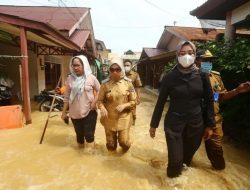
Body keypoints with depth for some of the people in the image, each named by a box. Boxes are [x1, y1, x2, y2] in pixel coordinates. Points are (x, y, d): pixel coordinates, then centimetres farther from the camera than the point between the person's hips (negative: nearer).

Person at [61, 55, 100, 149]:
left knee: (89, 135, 1)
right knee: (79, 135, 18)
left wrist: (94, 101, -13)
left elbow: (99, 91, 3)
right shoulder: (70, 79, -1)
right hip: (75, 113, 3)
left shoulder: (91, 78, -9)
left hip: (89, 112, -3)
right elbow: (67, 97, 4)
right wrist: (64, 112, 5)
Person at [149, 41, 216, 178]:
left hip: (196, 124, 2)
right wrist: (153, 124, 0)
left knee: (187, 157, 16)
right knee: (175, 161, 0)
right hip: (174, 124, -2)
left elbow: (209, 101, 5)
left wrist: (209, 125, 5)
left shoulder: (202, 75, -3)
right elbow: (161, 102, -4)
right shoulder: (170, 76, -8)